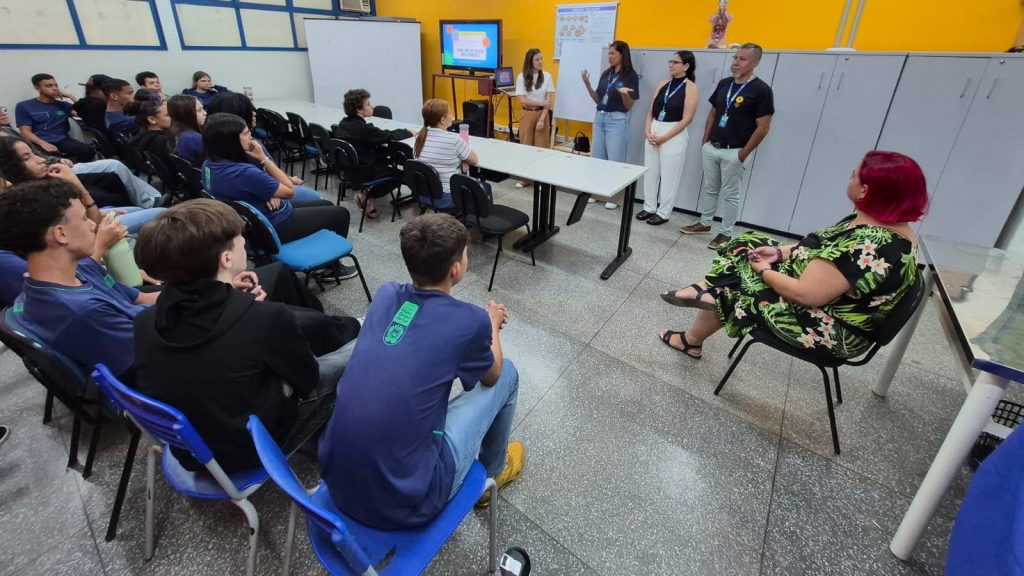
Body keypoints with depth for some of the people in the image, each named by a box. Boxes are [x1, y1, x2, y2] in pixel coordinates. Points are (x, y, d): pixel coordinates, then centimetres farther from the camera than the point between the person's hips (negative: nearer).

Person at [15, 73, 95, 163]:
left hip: (62, 141, 3)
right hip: (40, 143, -3)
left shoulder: (63, 105, 21)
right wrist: (43, 143, -20)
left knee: (88, 150, -31)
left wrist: (71, 97, 4)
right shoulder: (24, 106, 10)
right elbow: (26, 132, 0)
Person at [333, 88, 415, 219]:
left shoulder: (343, 124, 2)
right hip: (363, 172, -8)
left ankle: (366, 193, 17)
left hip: (347, 168, 8)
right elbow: (388, 136, -14)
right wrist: (408, 133, 0)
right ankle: (366, 196, 5)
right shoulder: (362, 127, -22)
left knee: (383, 157, 28)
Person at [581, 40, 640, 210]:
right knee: (596, 158, 10)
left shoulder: (631, 76, -7)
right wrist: (587, 84, -2)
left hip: (617, 120, -6)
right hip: (599, 118, 7)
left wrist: (625, 94, -29)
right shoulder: (606, 74, 9)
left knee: (615, 160, -1)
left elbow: (629, 107, -9)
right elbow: (598, 100, 10)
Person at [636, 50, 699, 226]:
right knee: (650, 173, 9)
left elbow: (687, 119, -12)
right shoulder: (663, 85, 10)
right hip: (653, 132, 6)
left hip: (675, 135, -6)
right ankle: (649, 208, 22)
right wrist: (647, 131, -6)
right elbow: (650, 111, 11)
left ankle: (663, 213, 12)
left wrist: (664, 138, -16)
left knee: (668, 176, 1)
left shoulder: (690, 87, -6)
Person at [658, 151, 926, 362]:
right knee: (748, 244, 5)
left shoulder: (868, 244, -33)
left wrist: (763, 271, -16)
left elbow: (805, 294, -32)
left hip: (828, 330, -9)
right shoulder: (888, 222, -2)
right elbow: (826, 246, 10)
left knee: (729, 289, -3)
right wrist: (780, 251, -3)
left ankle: (690, 341, 17)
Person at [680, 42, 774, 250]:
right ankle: (704, 223, 31)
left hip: (734, 152, -6)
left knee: (730, 194, 4)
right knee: (709, 189, 16)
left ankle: (726, 233, 14)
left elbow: (763, 127, -13)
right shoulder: (724, 84, 6)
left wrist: (743, 154, -14)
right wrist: (705, 141, 9)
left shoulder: (761, 90, -12)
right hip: (711, 148, 6)